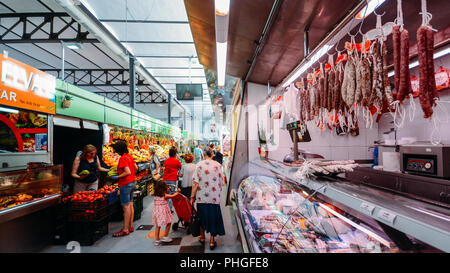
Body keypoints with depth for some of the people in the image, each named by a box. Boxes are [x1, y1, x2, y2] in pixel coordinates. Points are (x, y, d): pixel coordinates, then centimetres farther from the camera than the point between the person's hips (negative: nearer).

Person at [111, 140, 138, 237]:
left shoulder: (123, 158, -17)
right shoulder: (129, 156, 9)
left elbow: (128, 172, -23)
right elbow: (136, 167, 18)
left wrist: (117, 177, -14)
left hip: (126, 184, -9)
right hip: (132, 182, 9)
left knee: (126, 207, -2)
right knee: (130, 205, 14)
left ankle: (125, 230, 6)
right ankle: (130, 226, 24)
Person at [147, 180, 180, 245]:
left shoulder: (155, 195, 1)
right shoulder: (165, 195, -12)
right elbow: (172, 196, 5)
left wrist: (167, 190, 23)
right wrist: (177, 193, 23)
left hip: (156, 211, 6)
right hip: (163, 211, -6)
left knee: (158, 226, 15)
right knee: (168, 223, 13)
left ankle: (157, 240, 21)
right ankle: (165, 237, 18)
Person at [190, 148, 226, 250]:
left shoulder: (199, 165, -6)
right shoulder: (218, 165, -4)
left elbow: (195, 183, -8)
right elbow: (221, 183, -1)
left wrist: (192, 196, -1)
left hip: (202, 197, 1)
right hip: (214, 197, 0)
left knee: (202, 216, 19)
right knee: (213, 216, 11)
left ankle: (202, 236, 36)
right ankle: (212, 240, 18)